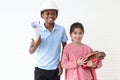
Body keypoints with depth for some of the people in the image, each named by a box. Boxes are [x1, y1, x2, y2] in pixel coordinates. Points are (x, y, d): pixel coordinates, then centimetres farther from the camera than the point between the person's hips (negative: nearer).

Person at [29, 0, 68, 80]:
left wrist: (61, 63, 2)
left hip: (55, 69, 1)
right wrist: (36, 45, -23)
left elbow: (64, 48, 9)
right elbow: (31, 51, -2)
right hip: (40, 69, -1)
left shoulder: (61, 30, -4)